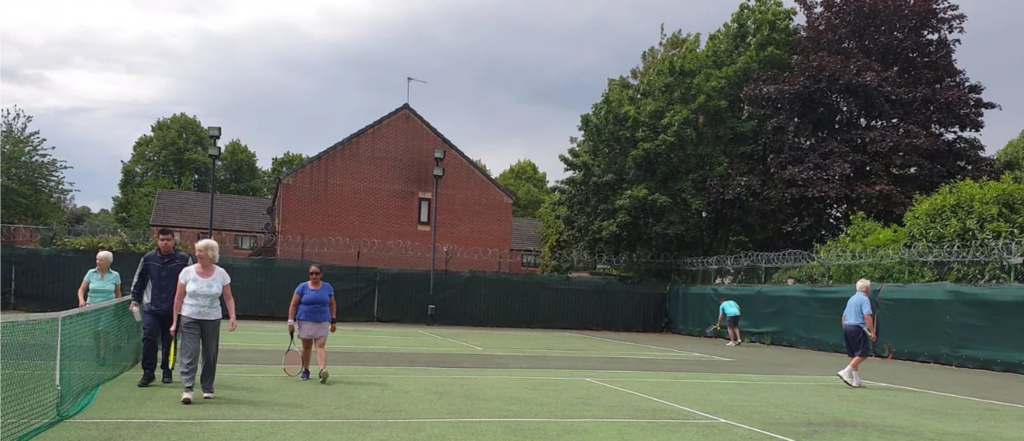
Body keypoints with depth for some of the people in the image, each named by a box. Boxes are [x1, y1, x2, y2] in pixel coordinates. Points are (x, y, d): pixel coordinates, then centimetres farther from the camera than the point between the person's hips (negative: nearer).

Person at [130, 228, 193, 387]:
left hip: (173, 310, -1)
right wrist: (135, 300, 9)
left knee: (169, 342, 8)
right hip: (151, 308, 1)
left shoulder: (184, 259, -3)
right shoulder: (148, 259, 3)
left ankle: (167, 371, 22)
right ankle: (148, 372, 2)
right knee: (148, 339, -8)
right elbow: (138, 280, 13)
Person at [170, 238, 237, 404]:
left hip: (212, 320, 1)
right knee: (189, 353, -9)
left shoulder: (221, 274, -2)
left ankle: (207, 388, 19)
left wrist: (232, 317, -10)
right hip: (189, 319, -1)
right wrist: (175, 322, 0)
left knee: (210, 355, 7)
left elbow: (229, 298, 4)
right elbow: (178, 298, 2)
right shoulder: (187, 272, -3)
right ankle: (187, 389, -11)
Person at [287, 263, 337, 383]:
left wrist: (333, 320, 8)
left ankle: (322, 371, -25)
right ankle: (305, 370, 23)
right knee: (306, 346, 7)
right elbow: (293, 305, 1)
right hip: (305, 321, 0)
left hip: (322, 322, 0)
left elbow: (332, 304, 14)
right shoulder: (302, 287, 0)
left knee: (321, 345, -12)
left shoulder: (327, 287, 5)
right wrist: (291, 322, -5)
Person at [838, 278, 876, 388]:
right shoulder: (864, 299, -8)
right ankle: (846, 372, -15)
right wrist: (872, 332, -19)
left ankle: (855, 380, 12)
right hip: (857, 328, -9)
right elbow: (867, 316, -20)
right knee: (863, 353, -5)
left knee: (854, 355, 11)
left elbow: (844, 316, 20)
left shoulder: (851, 299, 18)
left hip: (847, 327, 9)